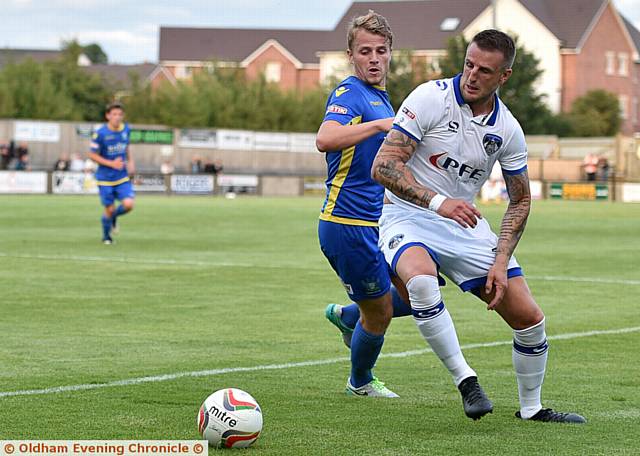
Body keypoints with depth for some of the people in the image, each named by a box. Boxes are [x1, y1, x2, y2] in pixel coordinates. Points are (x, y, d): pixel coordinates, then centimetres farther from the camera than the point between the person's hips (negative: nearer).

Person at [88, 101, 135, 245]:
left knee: (128, 205, -14)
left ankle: (114, 216, 21)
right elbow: (92, 155, -10)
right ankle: (106, 236, 29)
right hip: (105, 178, -3)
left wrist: (130, 161, 2)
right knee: (109, 209, 0)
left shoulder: (125, 129, 0)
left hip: (122, 177, 3)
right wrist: (111, 164, -19)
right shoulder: (100, 133, -15)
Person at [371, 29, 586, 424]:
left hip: (466, 225, 4)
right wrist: (438, 202, -33)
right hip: (409, 217, -4)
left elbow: (520, 201, 8)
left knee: (530, 319, 0)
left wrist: (501, 263, -5)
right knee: (422, 280, -39)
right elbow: (383, 166, -21)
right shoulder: (430, 99, -16)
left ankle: (531, 407, 23)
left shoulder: (508, 130, -3)